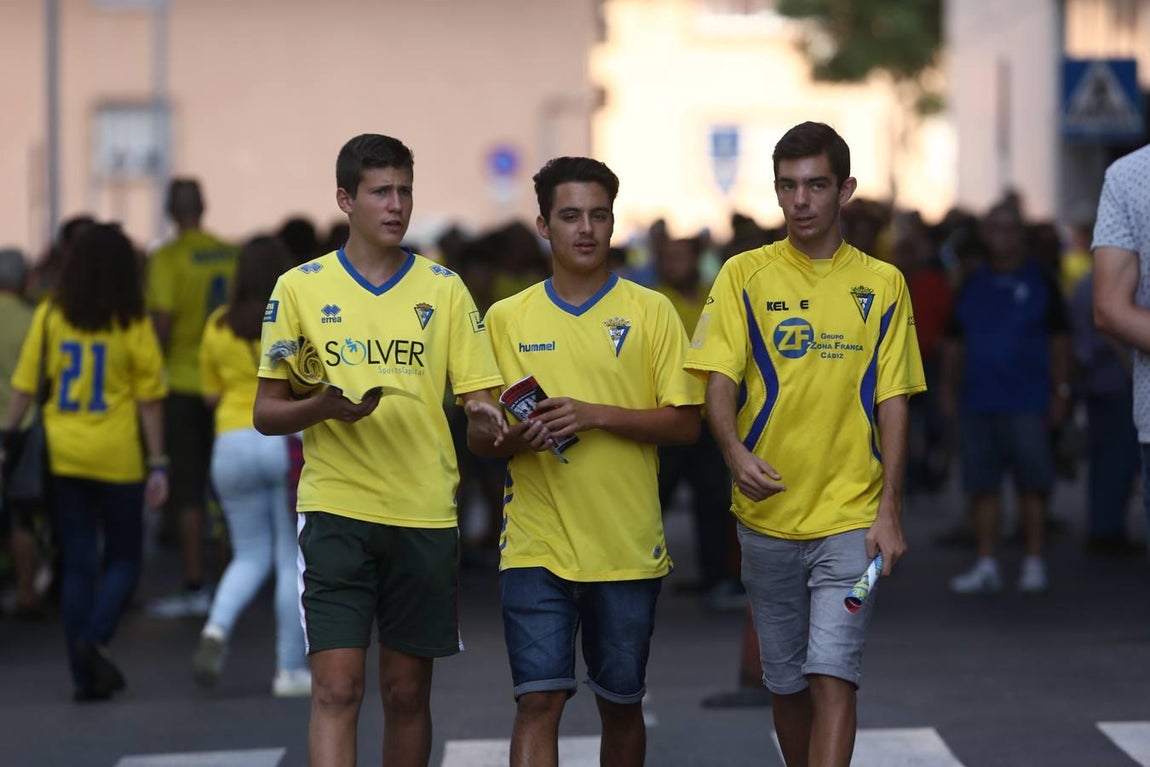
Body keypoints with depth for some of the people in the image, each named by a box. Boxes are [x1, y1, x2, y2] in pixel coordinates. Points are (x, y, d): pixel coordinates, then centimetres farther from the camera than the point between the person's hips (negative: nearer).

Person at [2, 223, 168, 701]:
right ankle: (95, 638, -15)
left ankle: (86, 676, 7)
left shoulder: (50, 316, -1)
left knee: (77, 564, 10)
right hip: (117, 459, -2)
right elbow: (148, 399, -5)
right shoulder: (132, 325, -7)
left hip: (62, 457, 2)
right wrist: (157, 464, 0)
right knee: (124, 559, 11)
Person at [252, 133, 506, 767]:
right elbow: (265, 413, 5)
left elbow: (478, 394, 4)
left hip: (425, 515, 2)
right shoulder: (300, 287, 3)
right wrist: (322, 407, -15)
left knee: (407, 692, 8)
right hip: (336, 508, -2)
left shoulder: (445, 289, 7)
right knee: (337, 688, -11)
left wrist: (483, 415, -20)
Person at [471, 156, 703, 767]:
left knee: (621, 705, 11)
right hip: (536, 547, 0)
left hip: (629, 549, 0)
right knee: (538, 701, -10)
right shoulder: (506, 319, 7)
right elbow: (477, 436, 9)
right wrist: (513, 438, -14)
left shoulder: (651, 312, 2)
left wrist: (595, 414, -16)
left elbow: (684, 423, -3)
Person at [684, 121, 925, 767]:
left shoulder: (883, 284, 3)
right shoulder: (745, 276, 3)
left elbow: (892, 400, 3)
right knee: (786, 683, 12)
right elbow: (721, 379, -5)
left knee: (833, 679, -12)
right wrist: (736, 452, -25)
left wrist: (890, 510, -5)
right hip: (768, 516, 1)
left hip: (851, 516, -1)